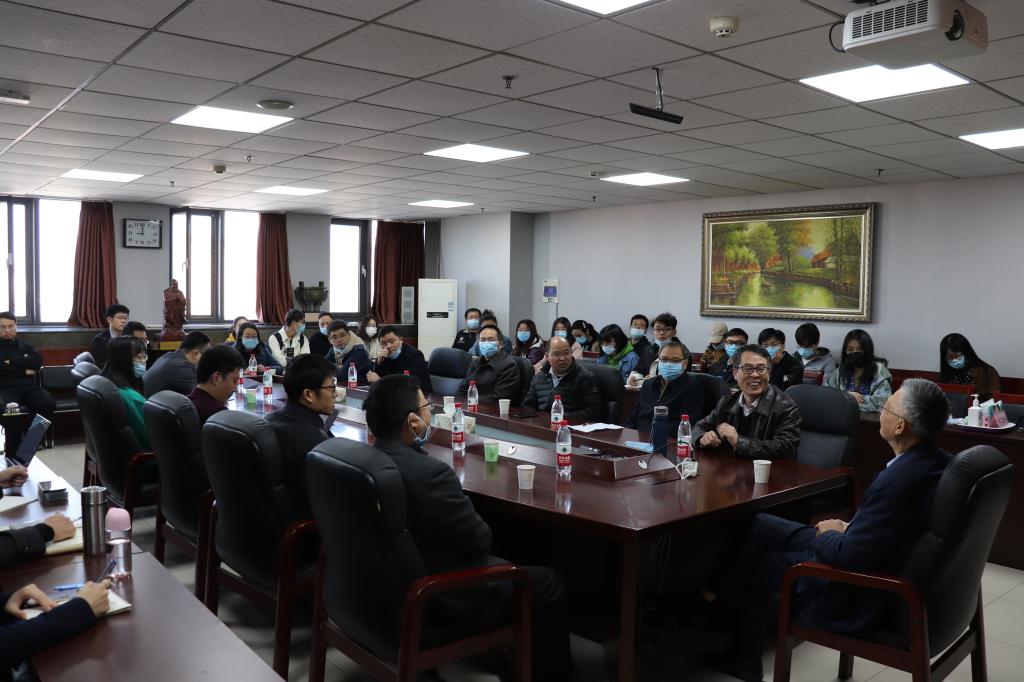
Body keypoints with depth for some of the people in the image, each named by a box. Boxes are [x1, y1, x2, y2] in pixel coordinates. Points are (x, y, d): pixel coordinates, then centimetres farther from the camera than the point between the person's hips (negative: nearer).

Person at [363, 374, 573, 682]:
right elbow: (479, 540, -20)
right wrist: (479, 528, 0)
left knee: (501, 563, 30)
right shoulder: (429, 472, -33)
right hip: (434, 598, -8)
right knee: (547, 583, 10)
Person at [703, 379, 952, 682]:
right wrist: (847, 529, 4)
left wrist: (828, 534, -8)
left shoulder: (899, 480, -34)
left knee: (757, 565, 13)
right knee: (756, 524, 12)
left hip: (858, 593, -8)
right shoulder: (937, 461, -5)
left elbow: (849, 556, -28)